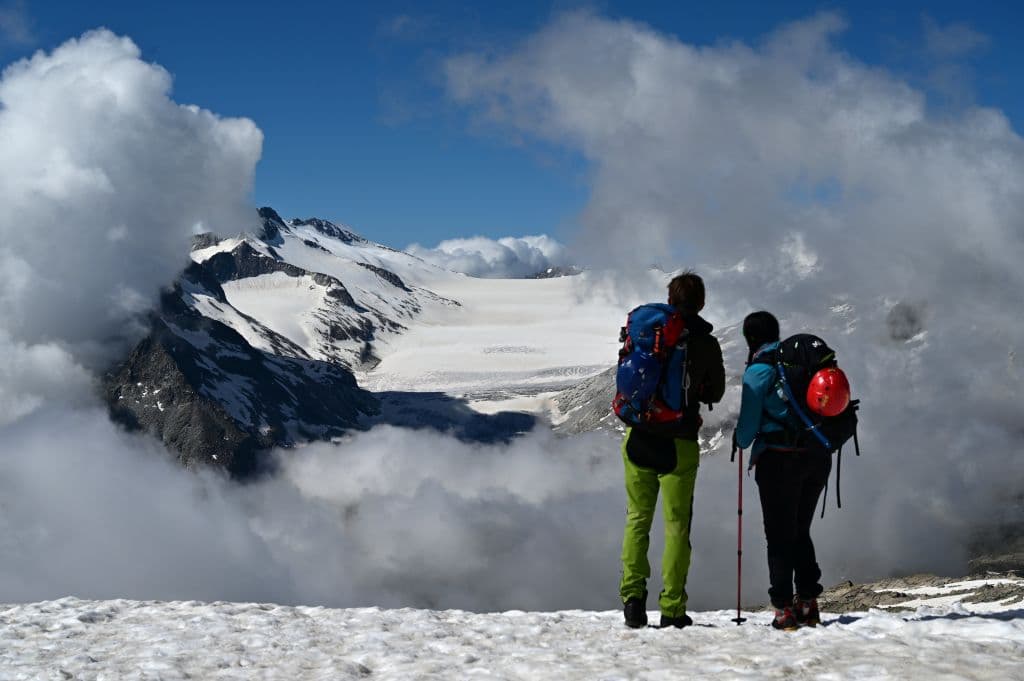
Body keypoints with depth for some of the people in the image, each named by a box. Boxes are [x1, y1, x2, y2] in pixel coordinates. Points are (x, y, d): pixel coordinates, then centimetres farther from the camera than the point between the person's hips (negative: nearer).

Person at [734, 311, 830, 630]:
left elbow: (748, 422, -7)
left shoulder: (758, 370, -7)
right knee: (801, 531, 17)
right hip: (818, 457, 6)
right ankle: (808, 604, 13)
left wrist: (741, 441, 13)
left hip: (779, 459, -6)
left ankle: (784, 609, -2)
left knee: (779, 535, 2)